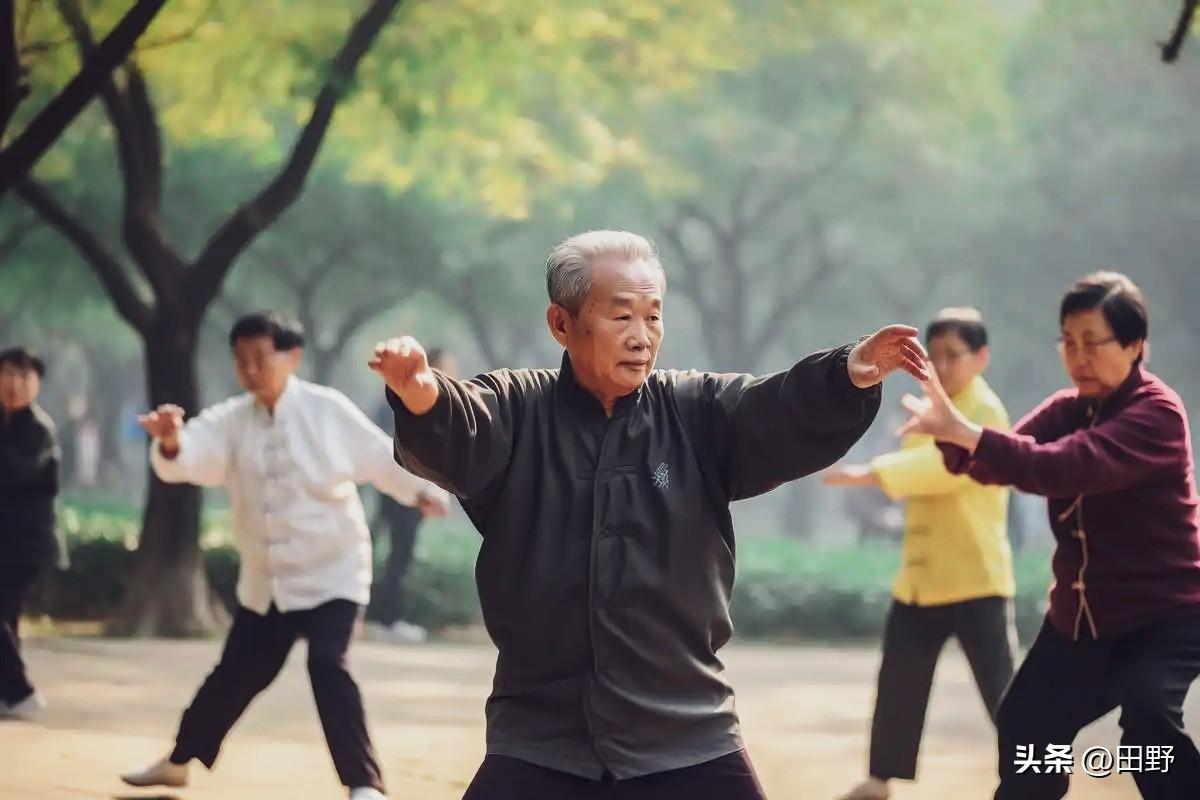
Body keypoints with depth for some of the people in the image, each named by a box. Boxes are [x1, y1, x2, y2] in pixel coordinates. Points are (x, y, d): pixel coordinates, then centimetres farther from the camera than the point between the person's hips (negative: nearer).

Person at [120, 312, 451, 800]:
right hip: (266, 578, 4)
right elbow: (190, 457, -24)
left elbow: (379, 456, -2)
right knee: (235, 676, 16)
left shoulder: (327, 410, -12)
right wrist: (171, 441, -46)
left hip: (331, 571, -4)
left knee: (328, 665, -24)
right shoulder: (230, 421, -7)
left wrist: (421, 490, -11)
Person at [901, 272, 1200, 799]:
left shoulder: (1156, 413, -19)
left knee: (1147, 715, -33)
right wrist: (951, 435, -33)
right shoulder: (1068, 409, 4)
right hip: (1078, 618, 8)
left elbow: (1068, 467, -35)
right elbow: (997, 462, -11)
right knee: (1023, 730, 17)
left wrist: (966, 433, -41)